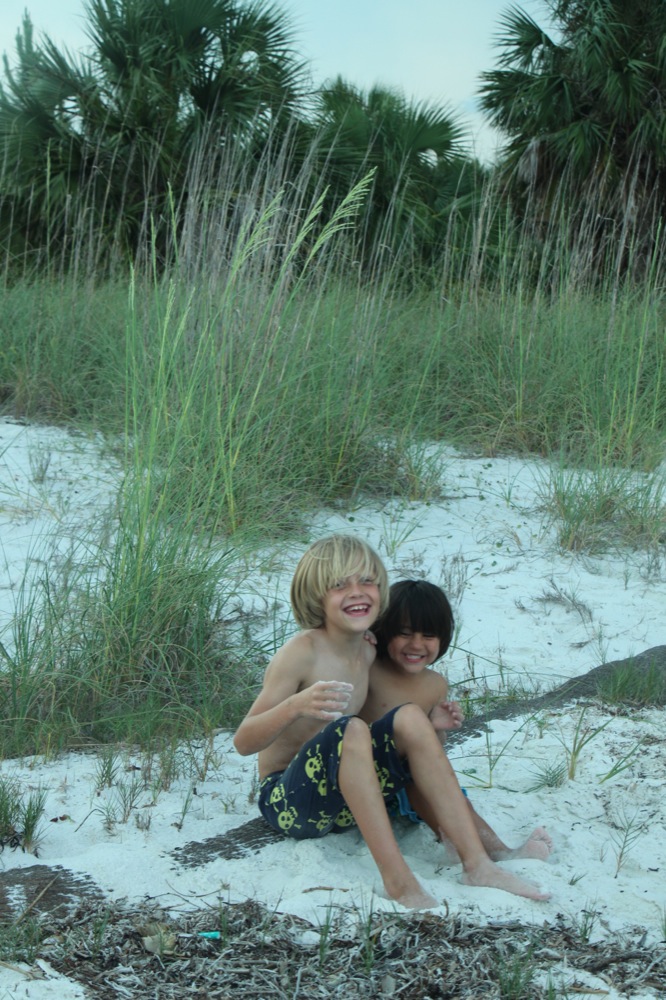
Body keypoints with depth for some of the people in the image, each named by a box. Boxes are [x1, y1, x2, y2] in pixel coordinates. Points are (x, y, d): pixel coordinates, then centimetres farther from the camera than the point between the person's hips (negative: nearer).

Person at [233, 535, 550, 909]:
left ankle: (477, 862, -18)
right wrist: (297, 705, -39)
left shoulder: (369, 653, 6)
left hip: (344, 802, 7)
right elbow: (243, 742, -21)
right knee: (350, 728, -32)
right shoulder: (302, 652, -16)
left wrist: (433, 725, 2)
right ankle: (397, 879, -33)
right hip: (288, 801, -7)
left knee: (410, 717, -13)